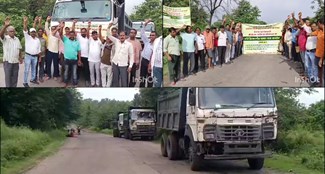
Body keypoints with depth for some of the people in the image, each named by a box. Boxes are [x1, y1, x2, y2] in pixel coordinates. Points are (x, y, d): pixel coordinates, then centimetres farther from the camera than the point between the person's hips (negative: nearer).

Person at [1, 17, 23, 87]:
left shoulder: (17, 39, 9)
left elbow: (19, 49, 17)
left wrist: (21, 58, 11)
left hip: (16, 61, 5)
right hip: (8, 61, -5)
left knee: (15, 77, 11)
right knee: (8, 77, 1)